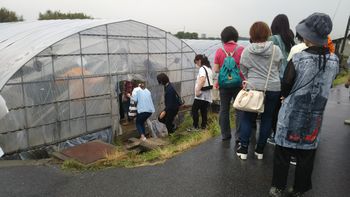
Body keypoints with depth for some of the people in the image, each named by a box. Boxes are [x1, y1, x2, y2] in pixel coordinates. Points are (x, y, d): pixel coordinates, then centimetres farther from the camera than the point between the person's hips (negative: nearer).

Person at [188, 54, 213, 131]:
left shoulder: (202, 68, -10)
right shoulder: (209, 68, 18)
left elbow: (202, 80, -26)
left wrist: (198, 90, -24)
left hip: (201, 94, -9)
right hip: (207, 95, 9)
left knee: (194, 110, -3)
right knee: (204, 110, 10)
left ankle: (195, 126, -1)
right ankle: (203, 126, 12)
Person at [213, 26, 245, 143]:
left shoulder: (219, 51, -4)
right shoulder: (241, 50, -8)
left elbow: (216, 70, -4)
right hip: (238, 83, -1)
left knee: (224, 109, 13)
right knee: (239, 110, 6)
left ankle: (225, 134, 20)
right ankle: (238, 136, 7)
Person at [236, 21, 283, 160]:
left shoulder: (247, 51, -5)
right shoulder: (276, 50, -3)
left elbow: (243, 71, 3)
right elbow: (280, 69, 6)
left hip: (253, 88, -1)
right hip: (273, 88, 2)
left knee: (247, 118, 10)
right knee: (267, 119, 12)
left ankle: (243, 149, 13)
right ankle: (260, 150, 21)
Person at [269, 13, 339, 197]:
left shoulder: (298, 59, -17)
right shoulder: (334, 61, -5)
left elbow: (285, 87, -10)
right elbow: (326, 85, 7)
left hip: (292, 114, -3)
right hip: (315, 116, 3)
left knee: (283, 152, 11)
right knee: (306, 155, 15)